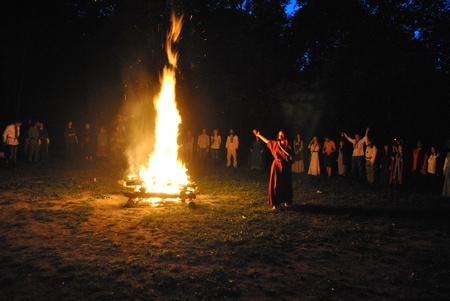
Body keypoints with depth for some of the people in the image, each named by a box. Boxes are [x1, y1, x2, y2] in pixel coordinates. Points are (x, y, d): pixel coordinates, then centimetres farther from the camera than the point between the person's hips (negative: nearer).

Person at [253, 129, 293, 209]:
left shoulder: (288, 145, -4)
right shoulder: (275, 143, 5)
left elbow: (289, 153, -21)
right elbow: (266, 140, 15)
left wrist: (280, 146, -19)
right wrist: (258, 135, 18)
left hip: (285, 166, -2)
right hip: (276, 165, 2)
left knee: (285, 184, 8)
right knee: (275, 184, -2)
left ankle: (286, 201, 27)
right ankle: (275, 203, 5)